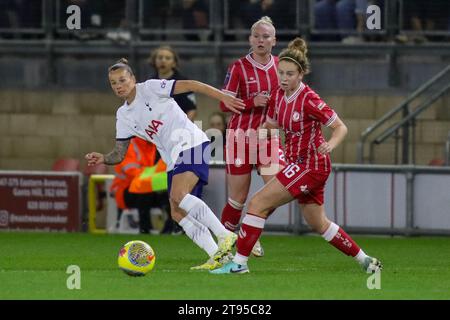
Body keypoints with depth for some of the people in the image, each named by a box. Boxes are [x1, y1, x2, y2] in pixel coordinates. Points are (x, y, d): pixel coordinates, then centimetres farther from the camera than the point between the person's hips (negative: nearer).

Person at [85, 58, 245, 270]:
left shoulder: (150, 89, -4)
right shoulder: (123, 115, 15)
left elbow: (190, 85, -10)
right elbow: (119, 154, 13)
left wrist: (223, 97, -18)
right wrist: (103, 159, -10)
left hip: (191, 144, -8)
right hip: (173, 160, 8)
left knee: (178, 196, -28)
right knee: (177, 214, -4)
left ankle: (224, 236, -30)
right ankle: (217, 256, -4)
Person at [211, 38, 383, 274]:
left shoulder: (309, 100, -21)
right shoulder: (278, 96, 1)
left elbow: (340, 127, -17)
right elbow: (272, 123, 17)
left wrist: (330, 145, -36)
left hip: (310, 164, -9)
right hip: (298, 164, 9)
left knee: (258, 204, -12)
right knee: (318, 224, 20)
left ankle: (239, 262, -7)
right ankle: (365, 260, 32)